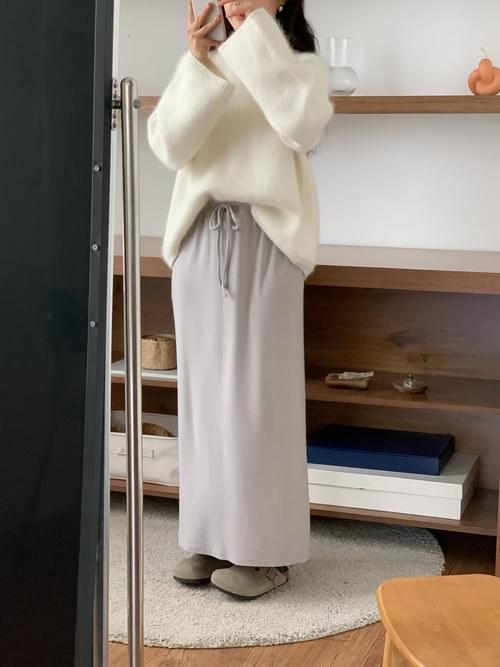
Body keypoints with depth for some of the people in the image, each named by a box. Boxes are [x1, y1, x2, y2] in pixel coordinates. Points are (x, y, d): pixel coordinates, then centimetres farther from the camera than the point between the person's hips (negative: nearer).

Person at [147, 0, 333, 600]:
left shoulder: (303, 65, 5)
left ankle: (267, 549, 5)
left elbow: (304, 126, -17)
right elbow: (168, 145, -3)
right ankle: (212, 536, 15)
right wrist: (197, 61, -13)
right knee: (204, 391, 5)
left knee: (259, 394, -4)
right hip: (200, 240, 4)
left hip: (265, 241, -3)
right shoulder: (201, 69, 13)